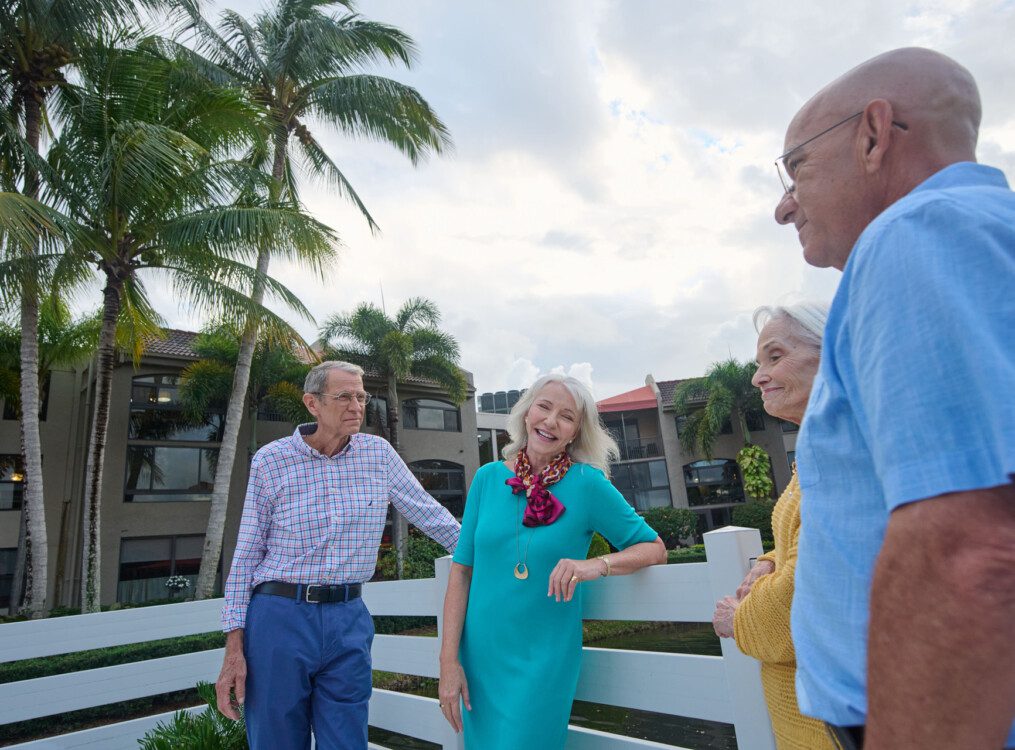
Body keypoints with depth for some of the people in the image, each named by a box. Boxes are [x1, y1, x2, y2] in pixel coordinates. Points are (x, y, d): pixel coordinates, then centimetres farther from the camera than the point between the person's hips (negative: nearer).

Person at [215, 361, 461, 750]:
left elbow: (427, 511, 9)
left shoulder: (379, 453, 1)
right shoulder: (270, 460, -4)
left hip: (349, 620, 2)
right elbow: (246, 554, 1)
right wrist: (233, 649, -1)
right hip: (279, 616, -1)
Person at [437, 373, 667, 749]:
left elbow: (654, 548, -4)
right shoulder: (488, 477, -4)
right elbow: (462, 571, -1)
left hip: (544, 662, -3)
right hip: (479, 657, 3)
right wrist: (449, 660, -5)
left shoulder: (588, 483, -11)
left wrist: (599, 564, -23)